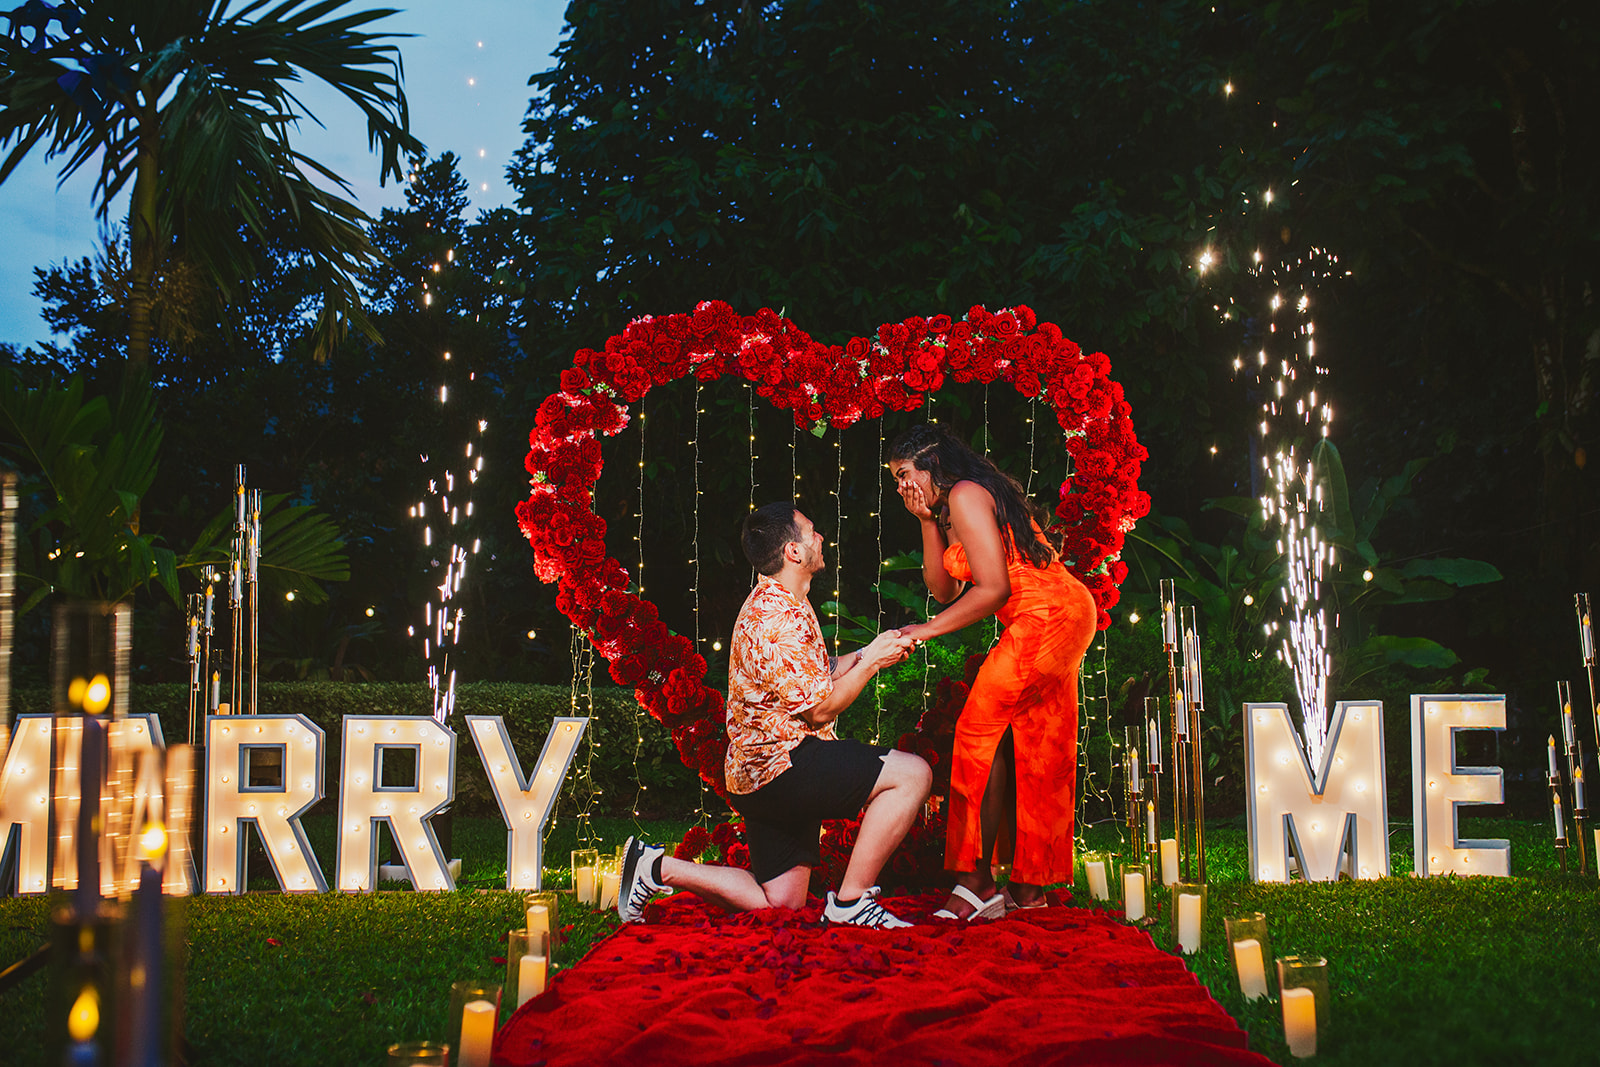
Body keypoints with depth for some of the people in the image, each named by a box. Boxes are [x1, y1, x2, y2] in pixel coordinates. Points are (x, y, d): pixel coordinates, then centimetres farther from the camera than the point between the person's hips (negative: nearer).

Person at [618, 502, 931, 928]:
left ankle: (657, 868, 11)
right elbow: (820, 709, -16)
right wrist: (871, 662, -6)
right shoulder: (778, 617, -18)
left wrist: (866, 653, 12)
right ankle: (850, 901, -14)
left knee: (780, 904, 12)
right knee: (912, 774, -19)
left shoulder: (773, 603, 16)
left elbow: (814, 678, 25)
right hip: (782, 764, -11)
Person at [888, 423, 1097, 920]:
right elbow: (943, 589, 15)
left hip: (1047, 615, -10)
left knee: (982, 728, -9)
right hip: (1060, 622, 10)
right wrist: (928, 522, 8)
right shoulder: (950, 508, 20)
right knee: (1033, 751, 11)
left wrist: (926, 630, -11)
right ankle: (1028, 886, 15)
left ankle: (976, 880, -9)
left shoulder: (966, 495, -11)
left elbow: (993, 589, -17)